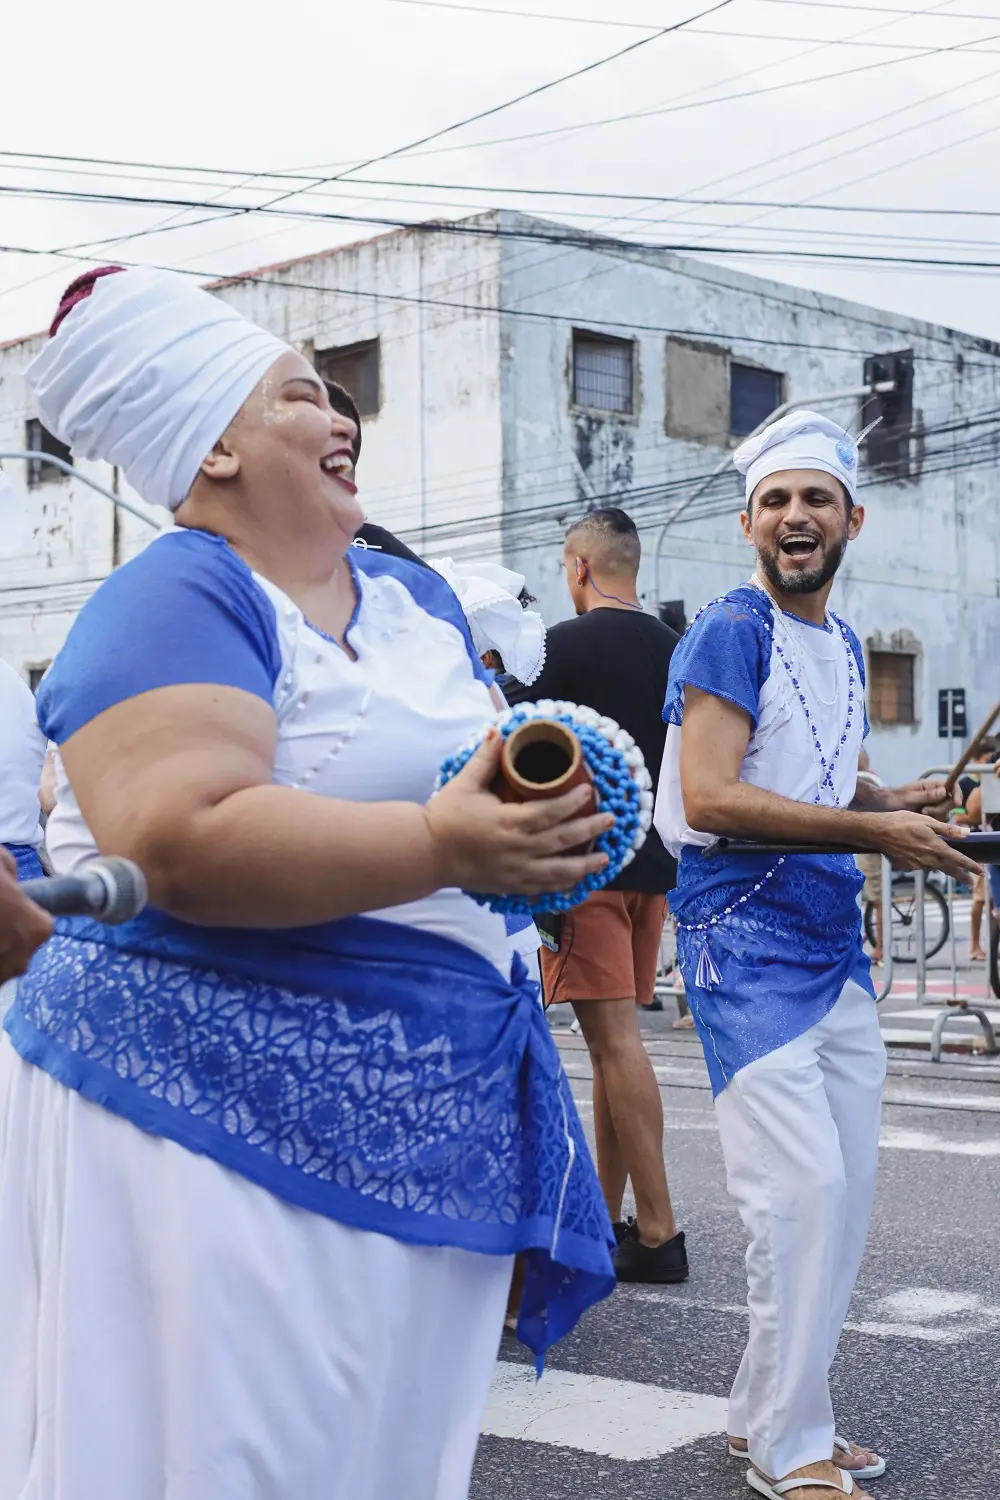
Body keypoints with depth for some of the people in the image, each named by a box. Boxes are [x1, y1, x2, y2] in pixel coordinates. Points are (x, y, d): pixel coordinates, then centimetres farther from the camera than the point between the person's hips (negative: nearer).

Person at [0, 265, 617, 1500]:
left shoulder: (417, 596, 15)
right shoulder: (175, 600, -11)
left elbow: (492, 769, 22)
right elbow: (182, 842, -25)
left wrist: (540, 826, -1)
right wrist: (440, 844, -31)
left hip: (426, 1118, 8)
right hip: (219, 1119, -8)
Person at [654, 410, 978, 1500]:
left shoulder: (842, 644, 16)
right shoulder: (731, 632, -9)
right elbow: (709, 797, -19)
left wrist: (899, 800, 4)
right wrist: (874, 830, -19)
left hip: (835, 936, 9)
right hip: (746, 936, -8)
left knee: (847, 1189, 10)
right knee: (802, 1188, -10)